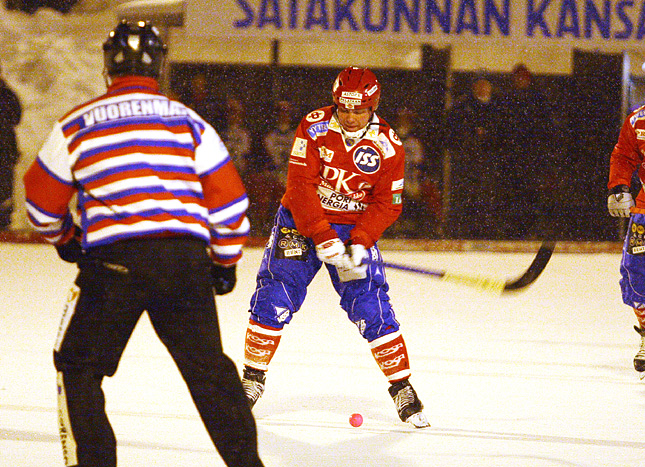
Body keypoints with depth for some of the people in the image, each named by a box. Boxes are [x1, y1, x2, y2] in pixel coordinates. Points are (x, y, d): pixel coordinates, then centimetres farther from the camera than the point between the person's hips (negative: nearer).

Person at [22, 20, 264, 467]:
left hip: (113, 262, -2)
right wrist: (226, 259, 22)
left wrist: (64, 238, 36)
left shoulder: (76, 125, 7)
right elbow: (227, 196, 9)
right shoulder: (190, 123, 10)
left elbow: (41, 198, 16)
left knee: (79, 367, 11)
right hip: (186, 261, 2)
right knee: (209, 367, 14)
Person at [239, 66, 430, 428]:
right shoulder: (314, 127, -14)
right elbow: (301, 186, -19)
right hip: (300, 221, 0)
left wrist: (360, 243, -21)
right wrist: (322, 238, -26)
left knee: (372, 309, -10)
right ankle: (252, 381, 7)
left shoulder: (388, 145, -10)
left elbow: (387, 204, -7)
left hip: (356, 227, 0)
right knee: (274, 299, -8)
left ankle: (402, 388, 1)